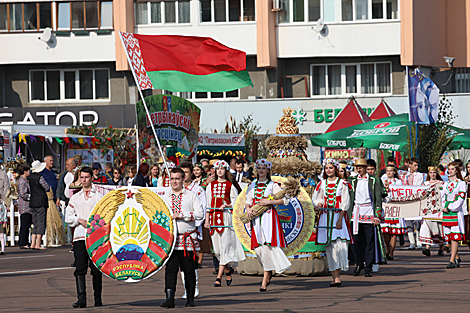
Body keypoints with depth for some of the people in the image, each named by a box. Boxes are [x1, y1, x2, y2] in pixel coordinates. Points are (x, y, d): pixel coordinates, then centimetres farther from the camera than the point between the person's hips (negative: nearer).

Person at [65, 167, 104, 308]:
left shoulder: (99, 196, 8)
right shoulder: (75, 198, 16)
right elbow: (68, 217, 11)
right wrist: (81, 221, -5)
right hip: (79, 236, 2)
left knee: (96, 269, 1)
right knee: (80, 268, -10)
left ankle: (97, 298, 9)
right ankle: (81, 298, -15)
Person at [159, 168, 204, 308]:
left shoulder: (192, 196, 5)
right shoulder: (164, 198, 12)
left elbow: (200, 214, -5)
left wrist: (181, 215, -14)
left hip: (188, 238, -1)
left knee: (189, 269, 4)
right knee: (170, 268, -8)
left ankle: (190, 297, 14)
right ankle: (170, 298, -10)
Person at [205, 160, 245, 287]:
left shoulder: (230, 185, 5)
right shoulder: (211, 185, 15)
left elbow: (235, 203, 4)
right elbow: (207, 204, 15)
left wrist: (225, 206, -14)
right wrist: (207, 220, 8)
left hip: (226, 216, -4)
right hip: (214, 217, 4)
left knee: (225, 247, -11)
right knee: (217, 248, 4)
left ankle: (219, 277, -15)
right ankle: (228, 272, 24)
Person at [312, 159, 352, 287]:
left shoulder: (342, 183, 2)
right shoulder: (322, 184, 13)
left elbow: (345, 203, -2)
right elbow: (315, 199, 18)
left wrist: (340, 219, -11)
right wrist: (318, 205, -6)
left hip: (338, 216, -4)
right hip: (325, 217, 4)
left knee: (339, 244, -16)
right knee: (329, 247, 0)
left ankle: (336, 276, -12)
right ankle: (334, 276, 3)